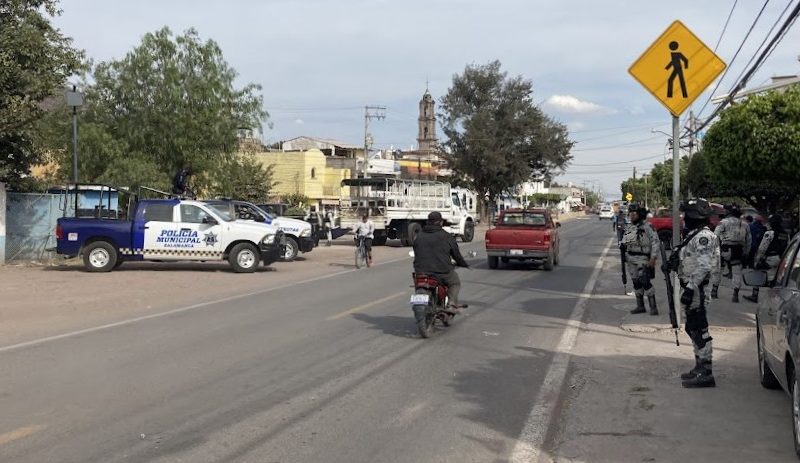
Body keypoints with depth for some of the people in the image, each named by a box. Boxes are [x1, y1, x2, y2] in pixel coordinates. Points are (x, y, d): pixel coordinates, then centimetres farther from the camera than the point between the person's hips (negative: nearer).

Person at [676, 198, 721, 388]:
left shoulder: (704, 236, -16)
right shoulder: (694, 234, 17)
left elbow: (704, 267, -24)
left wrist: (691, 288, -27)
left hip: (696, 291, -11)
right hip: (690, 289, 11)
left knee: (699, 330, -7)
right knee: (693, 329, 16)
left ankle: (705, 373, -3)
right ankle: (700, 367, 26)